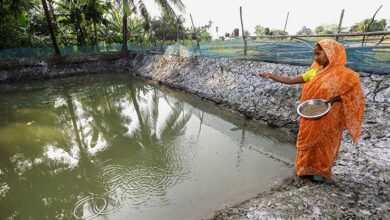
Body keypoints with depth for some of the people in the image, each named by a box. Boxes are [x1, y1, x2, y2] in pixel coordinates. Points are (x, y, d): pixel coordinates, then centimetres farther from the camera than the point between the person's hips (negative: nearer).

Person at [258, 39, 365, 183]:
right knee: (310, 144, 17)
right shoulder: (315, 72, 1)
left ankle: (322, 173, 32)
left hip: (327, 119, -5)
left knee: (323, 146, 11)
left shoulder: (344, 74, -15)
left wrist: (334, 98, -25)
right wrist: (272, 76, -9)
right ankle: (309, 169, 36)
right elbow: (291, 80, 0)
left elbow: (355, 93, -10)